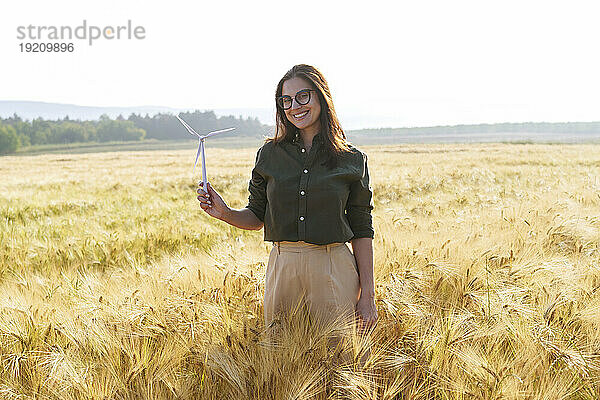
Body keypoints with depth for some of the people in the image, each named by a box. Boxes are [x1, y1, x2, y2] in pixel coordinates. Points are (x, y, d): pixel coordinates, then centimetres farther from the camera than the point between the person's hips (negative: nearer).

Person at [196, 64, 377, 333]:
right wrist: (225, 213, -9)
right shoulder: (270, 154, 6)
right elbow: (256, 217, 12)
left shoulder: (352, 159, 1)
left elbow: (361, 230, 2)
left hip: (334, 270, -1)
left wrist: (367, 294, -2)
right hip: (282, 268, 2)